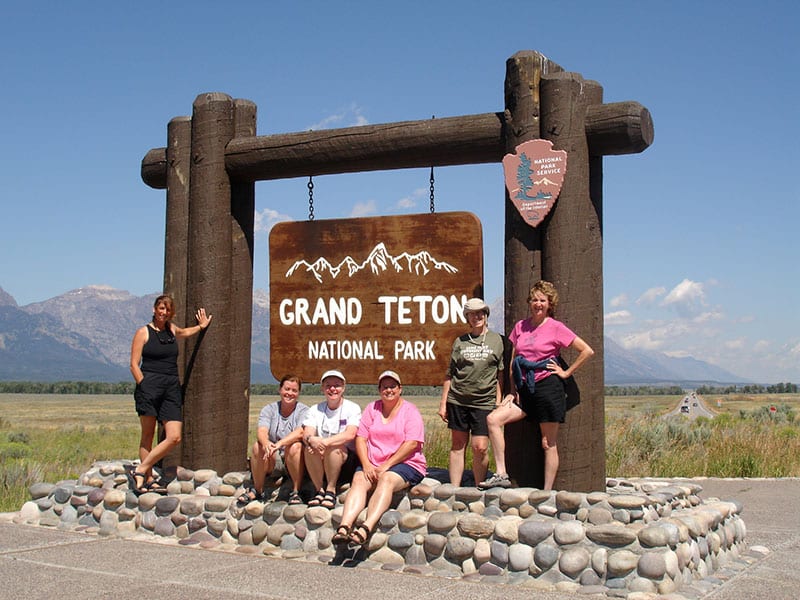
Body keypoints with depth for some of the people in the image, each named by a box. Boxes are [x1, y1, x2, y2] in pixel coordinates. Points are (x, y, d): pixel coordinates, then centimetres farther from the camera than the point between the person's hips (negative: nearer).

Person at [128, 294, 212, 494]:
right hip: (149, 385, -5)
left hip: (172, 388, 5)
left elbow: (184, 332, 45)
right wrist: (143, 386, -10)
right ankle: (148, 479, 6)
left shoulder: (172, 329, 17)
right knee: (148, 436, 0)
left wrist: (201, 326, 40)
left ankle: (140, 470, -1)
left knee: (174, 437, -8)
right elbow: (134, 365, -2)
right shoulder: (143, 332, 2)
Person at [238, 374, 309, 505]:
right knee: (258, 445, -25)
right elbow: (261, 431, -13)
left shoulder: (303, 410, -2)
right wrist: (266, 443, -38)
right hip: (271, 461, 2)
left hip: (293, 460, -2)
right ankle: (257, 490, -9)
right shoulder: (269, 409, 5)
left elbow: (300, 432, -22)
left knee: (295, 446, -32)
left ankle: (296, 492, -18)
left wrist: (279, 443, -39)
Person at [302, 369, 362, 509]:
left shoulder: (352, 408, 0)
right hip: (320, 465, 3)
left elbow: (350, 434, -18)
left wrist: (325, 442, -32)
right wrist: (311, 439, -32)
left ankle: (331, 490, -20)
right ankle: (320, 490, -16)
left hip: (346, 459, -2)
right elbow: (306, 434, -6)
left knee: (334, 447, -33)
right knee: (310, 448, -28)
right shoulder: (315, 410, 10)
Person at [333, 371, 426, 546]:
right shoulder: (372, 408, 15)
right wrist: (367, 465, -10)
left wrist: (386, 466, -16)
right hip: (372, 464, 4)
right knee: (359, 480, -27)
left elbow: (412, 444, -9)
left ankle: (366, 528, -53)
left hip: (405, 464, -4)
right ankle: (344, 527, -46)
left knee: (387, 480, -34)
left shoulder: (410, 411, 3)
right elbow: (361, 438, 7)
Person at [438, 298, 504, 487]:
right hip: (458, 400, 2)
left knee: (480, 447, -7)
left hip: (484, 401, -2)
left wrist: (499, 402, 1)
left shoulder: (496, 340, 6)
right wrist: (443, 403, 9)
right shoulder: (460, 342, 10)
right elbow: (450, 374, 12)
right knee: (458, 445, 6)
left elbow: (501, 374, 7)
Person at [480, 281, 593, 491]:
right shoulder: (520, 326, 11)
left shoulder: (556, 327, -3)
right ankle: (501, 475, -9)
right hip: (525, 388, 5)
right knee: (493, 419, -12)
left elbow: (587, 351, -3)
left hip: (548, 387, -5)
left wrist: (566, 372, -3)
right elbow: (513, 361, 15)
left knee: (549, 444, 1)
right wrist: (513, 391, 8)